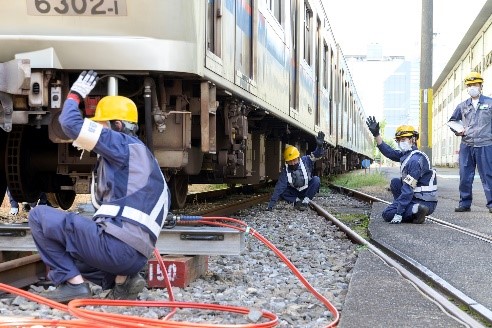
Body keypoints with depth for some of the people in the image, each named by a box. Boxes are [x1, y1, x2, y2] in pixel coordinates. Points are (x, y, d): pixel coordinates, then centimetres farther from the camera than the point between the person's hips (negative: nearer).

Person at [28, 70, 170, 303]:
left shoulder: (124, 145, -2)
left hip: (115, 244, -10)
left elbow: (71, 123, -9)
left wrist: (75, 95, 9)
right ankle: (122, 280, 9)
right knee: (64, 253, 32)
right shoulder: (139, 155, 27)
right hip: (135, 256, 10)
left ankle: (73, 283, -6)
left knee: (39, 216, 1)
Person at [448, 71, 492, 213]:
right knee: (465, 176, 5)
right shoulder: (462, 106, 13)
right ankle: (464, 203, 13)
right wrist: (457, 131, 7)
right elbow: (452, 121, 25)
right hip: (466, 146, 3)